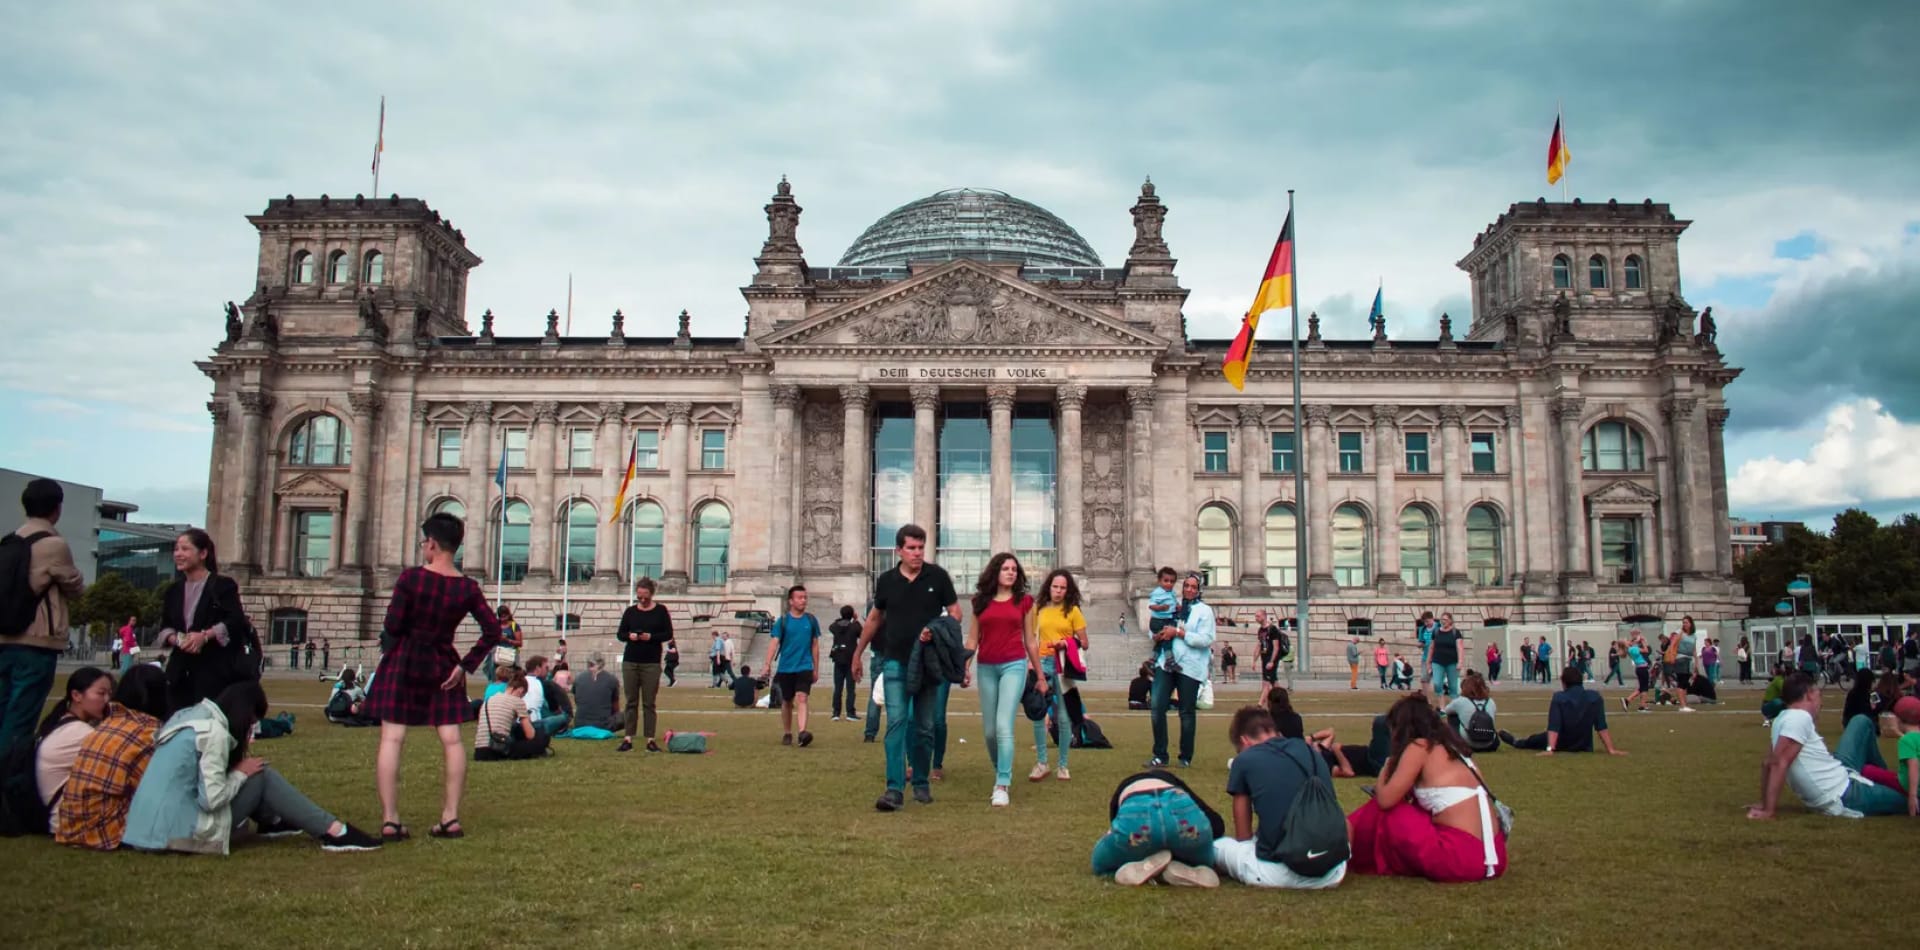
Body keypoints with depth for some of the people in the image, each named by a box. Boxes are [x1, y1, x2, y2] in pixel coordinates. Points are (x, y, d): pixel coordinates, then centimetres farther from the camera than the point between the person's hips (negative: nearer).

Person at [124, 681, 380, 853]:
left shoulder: (193, 715, 11)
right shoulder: (214, 731, -17)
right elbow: (212, 799, -22)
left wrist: (239, 762, 6)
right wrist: (241, 773, -6)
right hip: (182, 831, -9)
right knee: (261, 776, -4)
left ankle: (271, 822, 30)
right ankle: (333, 832, -5)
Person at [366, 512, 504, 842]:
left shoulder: (411, 577, -11)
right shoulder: (468, 587, -3)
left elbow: (392, 627, -11)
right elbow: (493, 631, -5)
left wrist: (388, 636, 13)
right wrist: (466, 666, 2)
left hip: (403, 662, -2)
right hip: (442, 666, 3)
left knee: (392, 738, 0)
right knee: (451, 739, 6)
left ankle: (389, 820, -2)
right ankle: (451, 818, 7)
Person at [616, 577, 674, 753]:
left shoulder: (661, 611, 1)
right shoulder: (630, 611, 7)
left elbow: (668, 634, -1)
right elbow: (619, 634, 8)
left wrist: (651, 636, -17)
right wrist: (629, 636, -14)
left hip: (651, 663, -2)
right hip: (630, 661, 2)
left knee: (649, 703, 0)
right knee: (631, 701, 2)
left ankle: (650, 740, 1)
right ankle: (628, 739, 3)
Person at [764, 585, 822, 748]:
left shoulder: (811, 620, 5)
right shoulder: (783, 621, 0)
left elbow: (815, 645, 12)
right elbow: (774, 642, -7)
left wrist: (816, 669, 13)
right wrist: (768, 664, -20)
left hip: (805, 667, 0)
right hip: (785, 668, 0)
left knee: (801, 698, -17)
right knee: (787, 702, 11)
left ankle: (802, 732, -28)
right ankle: (787, 734, 25)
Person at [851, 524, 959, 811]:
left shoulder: (937, 576, -3)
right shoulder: (887, 580, 2)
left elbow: (955, 612, 1)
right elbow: (874, 618, 16)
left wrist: (937, 632, -18)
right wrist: (858, 653, 20)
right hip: (896, 661, 0)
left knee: (925, 727, 8)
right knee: (896, 722, -12)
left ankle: (921, 784, 23)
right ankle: (894, 789, -16)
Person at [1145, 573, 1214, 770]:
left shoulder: (1204, 611, 2)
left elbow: (1205, 639, -11)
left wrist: (1178, 632, -13)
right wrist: (1162, 634, -3)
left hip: (1190, 667, -4)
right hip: (1167, 663, 4)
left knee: (1186, 712, 4)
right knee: (1157, 707, -7)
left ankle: (1186, 757, 16)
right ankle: (1160, 756, 1)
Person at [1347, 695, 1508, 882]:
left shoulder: (1419, 747, -4)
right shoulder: (1452, 746, 18)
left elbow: (1385, 800, -6)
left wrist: (1384, 773, 14)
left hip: (1461, 857, -8)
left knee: (1384, 813, 7)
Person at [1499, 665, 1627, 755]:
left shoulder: (1559, 697, -18)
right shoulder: (1595, 697, -11)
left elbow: (1553, 727, -24)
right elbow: (1601, 727, -13)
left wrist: (1550, 749, -29)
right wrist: (1611, 749, -12)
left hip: (1562, 744, -2)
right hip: (1584, 746, 2)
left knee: (1535, 739, 29)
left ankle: (1516, 743, 56)